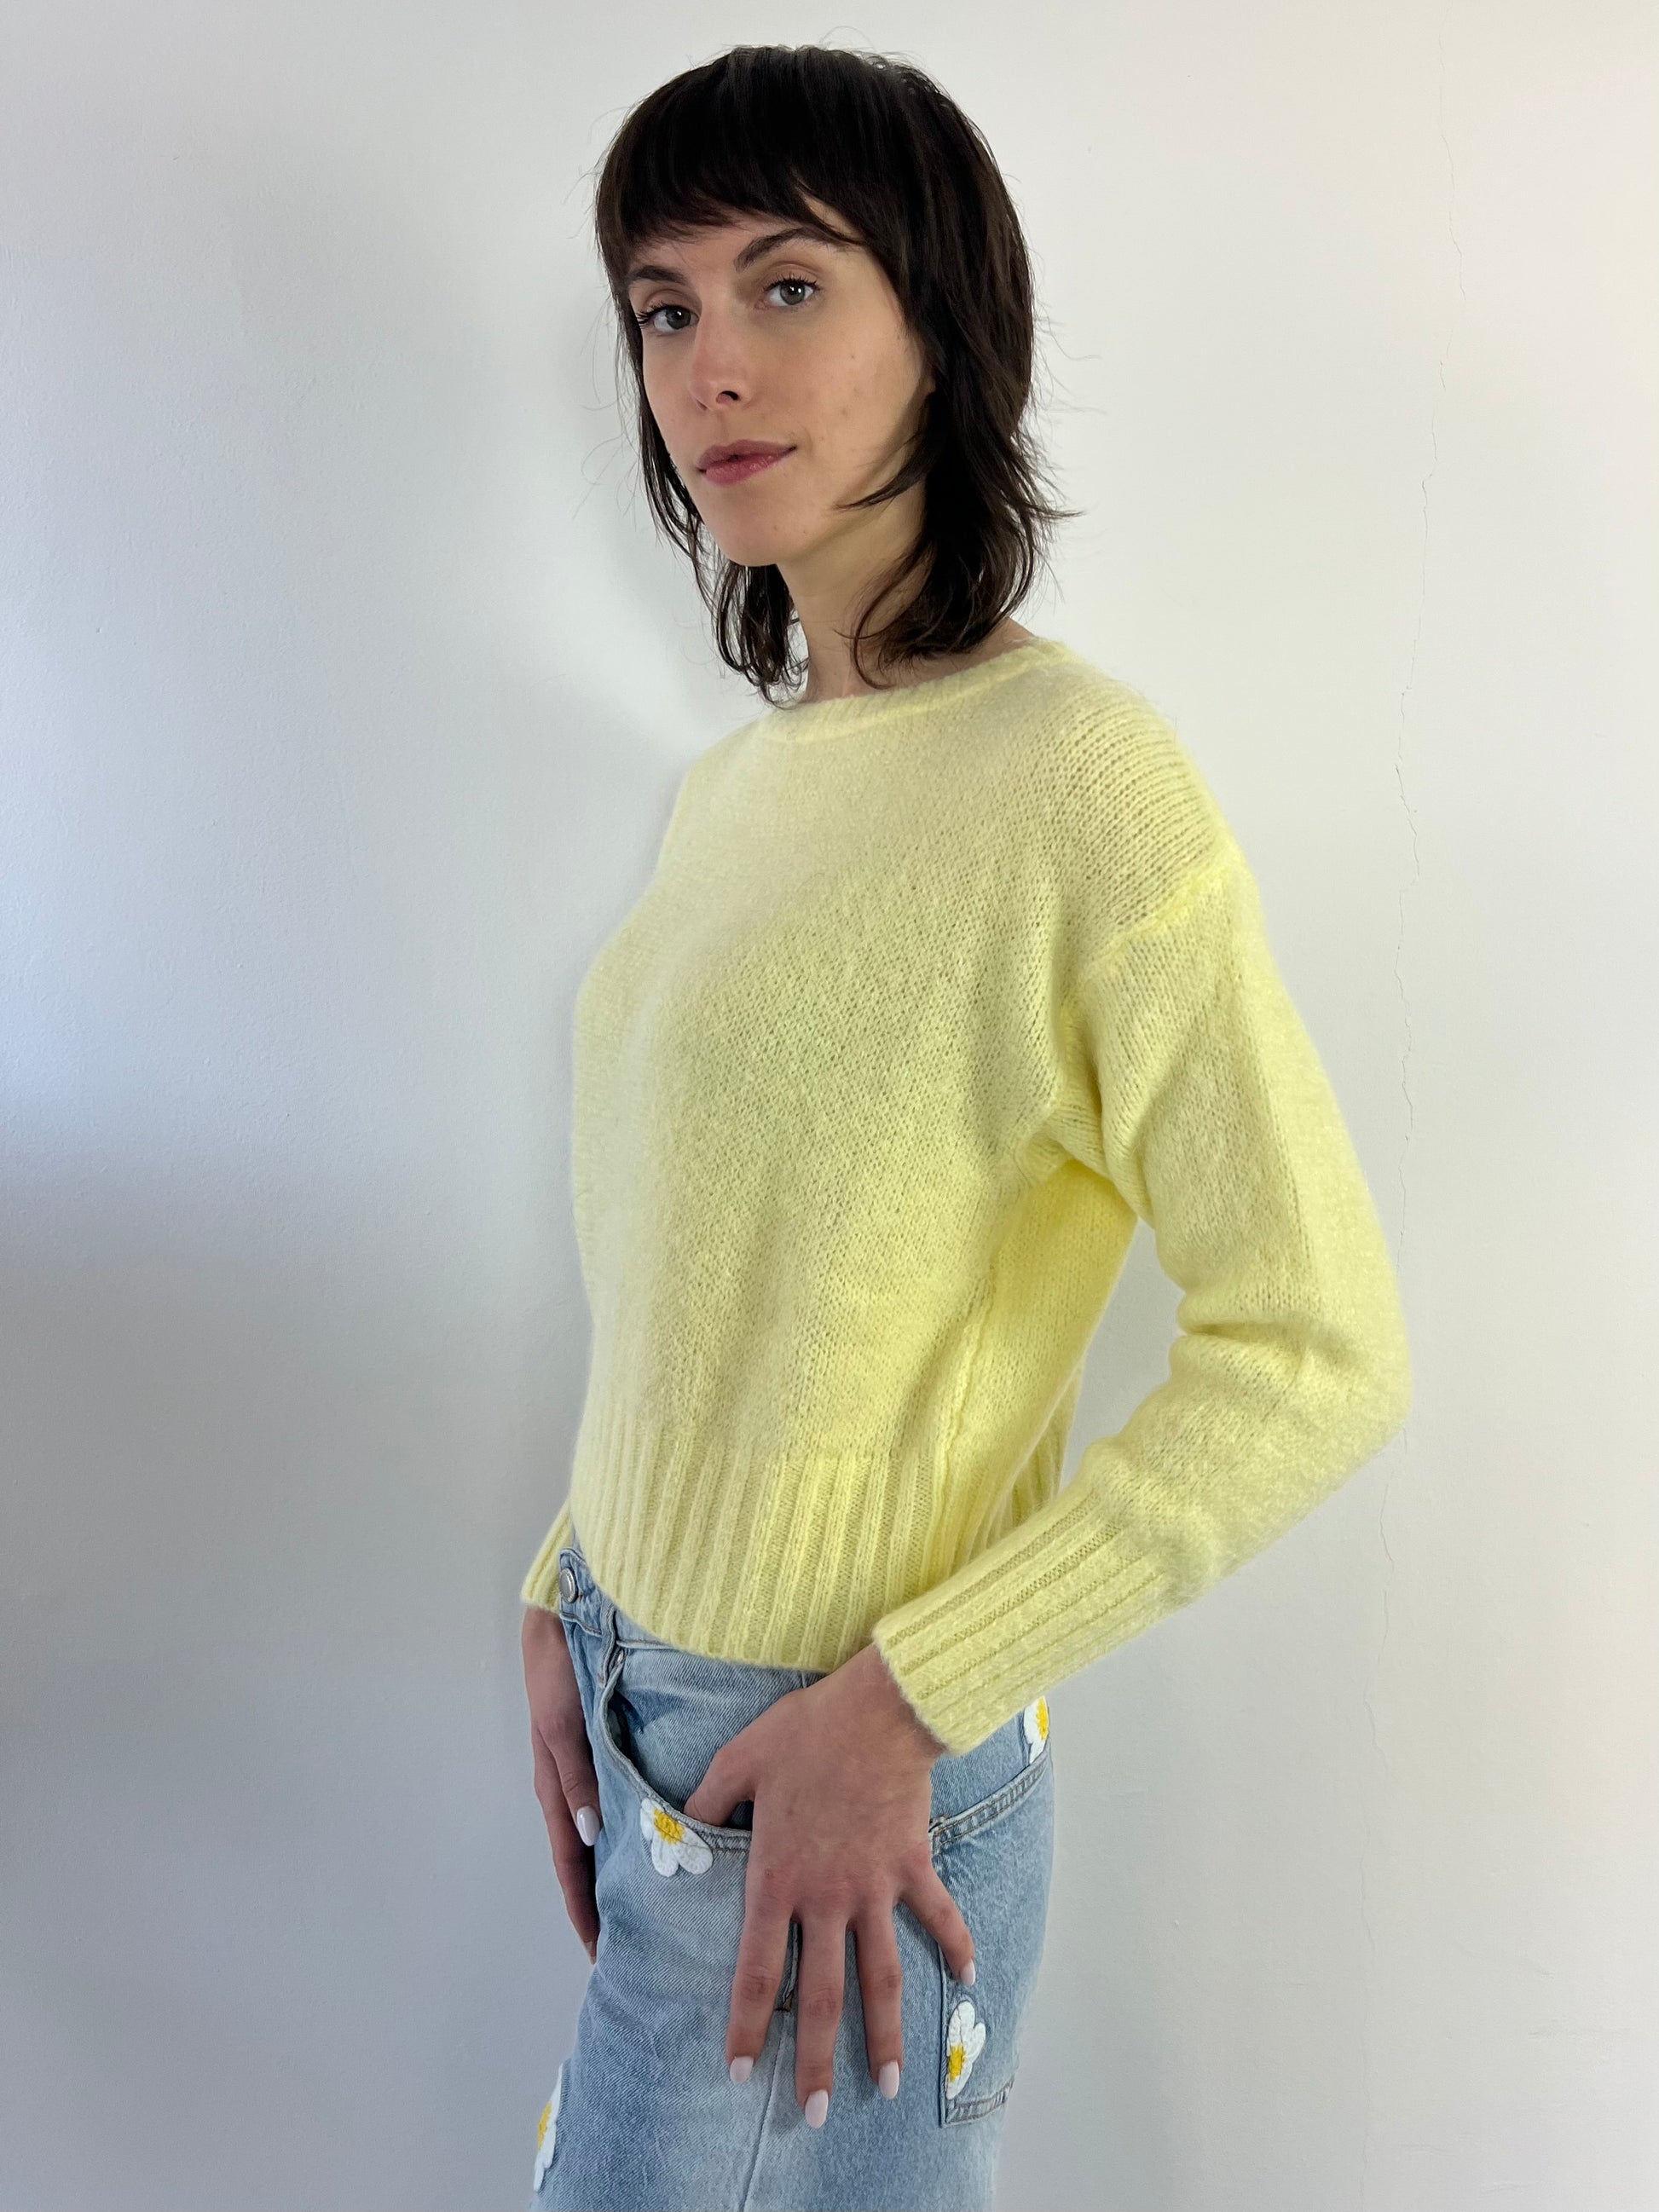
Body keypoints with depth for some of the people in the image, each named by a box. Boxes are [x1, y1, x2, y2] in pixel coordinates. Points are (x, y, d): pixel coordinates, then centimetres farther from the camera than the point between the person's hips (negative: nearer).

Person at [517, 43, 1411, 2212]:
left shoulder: (1078, 782, -18)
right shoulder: (738, 780, 5)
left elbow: (1320, 1353, -19)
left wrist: (900, 1704, -18)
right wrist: (568, 1593, 5)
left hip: (836, 1786, -6)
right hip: (652, 1711, 6)